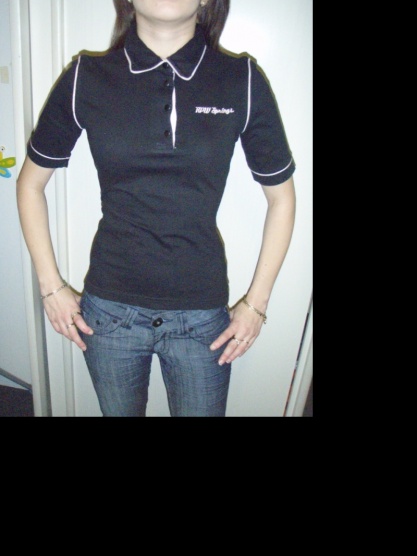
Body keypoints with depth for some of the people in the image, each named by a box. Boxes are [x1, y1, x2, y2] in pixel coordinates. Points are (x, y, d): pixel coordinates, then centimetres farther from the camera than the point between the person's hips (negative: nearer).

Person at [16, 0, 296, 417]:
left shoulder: (243, 81, -6)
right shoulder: (86, 79, -5)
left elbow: (281, 195, 2)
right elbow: (31, 181, 6)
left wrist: (256, 302, 0)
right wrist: (50, 286, 2)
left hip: (202, 316, 0)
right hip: (109, 311, 1)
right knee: (118, 412, 22)